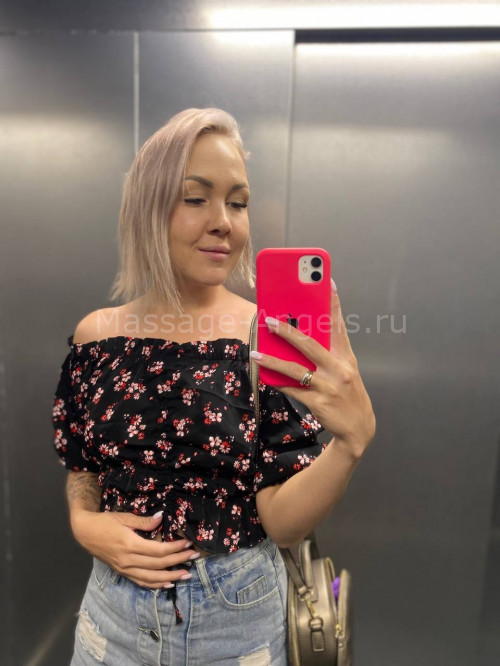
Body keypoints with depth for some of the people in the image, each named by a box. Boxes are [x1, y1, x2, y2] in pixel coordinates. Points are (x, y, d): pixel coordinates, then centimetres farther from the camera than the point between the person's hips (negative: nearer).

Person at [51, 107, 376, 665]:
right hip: (115, 607, 2)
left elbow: (283, 523, -18)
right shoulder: (97, 335, -8)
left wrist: (351, 439, -35)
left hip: (238, 616, -1)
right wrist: (85, 522, -13)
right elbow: (81, 468, 6)